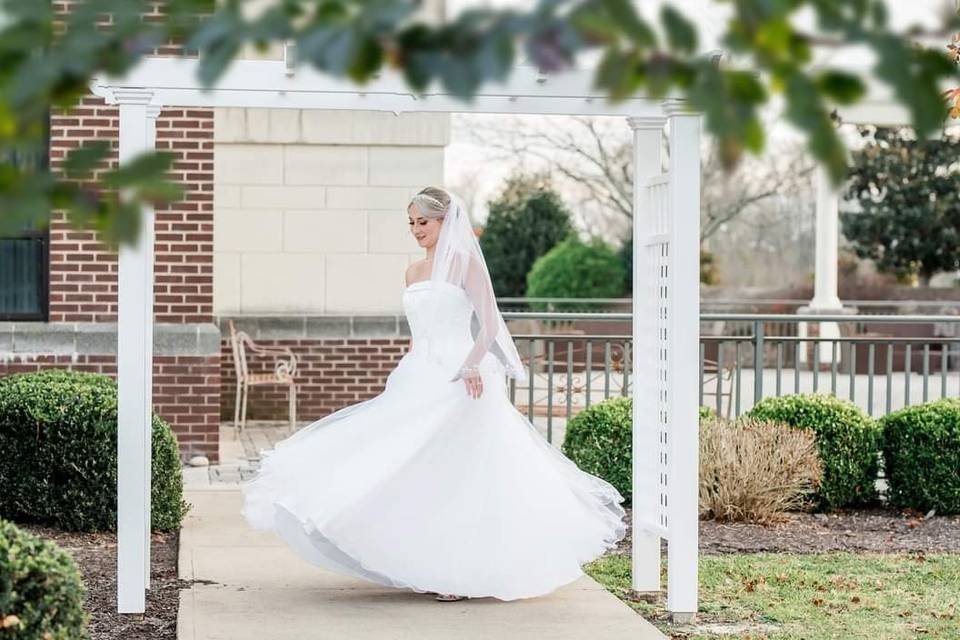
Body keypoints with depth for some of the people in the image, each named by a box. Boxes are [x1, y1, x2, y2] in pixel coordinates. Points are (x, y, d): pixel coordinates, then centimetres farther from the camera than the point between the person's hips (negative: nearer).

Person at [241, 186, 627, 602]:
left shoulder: (464, 262, -5)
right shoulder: (413, 272, 16)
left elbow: (490, 324, -12)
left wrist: (472, 364, -27)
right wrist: (405, 377, 20)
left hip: (458, 379, -7)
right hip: (419, 380, 7)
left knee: (455, 472, -6)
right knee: (418, 470, 1)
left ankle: (464, 572, 1)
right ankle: (433, 568, 8)